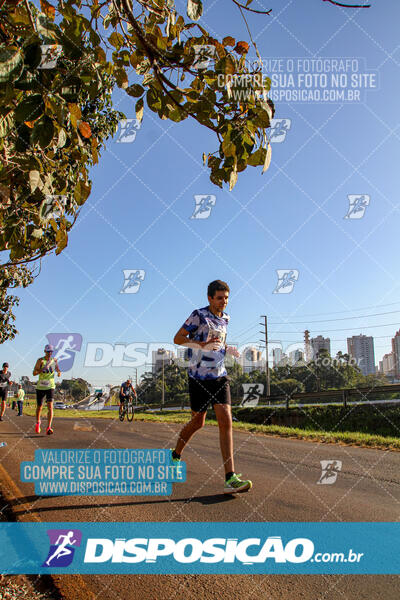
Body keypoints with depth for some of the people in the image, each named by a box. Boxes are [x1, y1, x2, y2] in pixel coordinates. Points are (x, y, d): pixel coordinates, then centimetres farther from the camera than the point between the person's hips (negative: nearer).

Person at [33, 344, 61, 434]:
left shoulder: (54, 360, 5)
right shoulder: (40, 360, -5)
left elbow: (58, 369, 20)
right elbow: (34, 373, -13)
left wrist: (59, 373, -3)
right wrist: (43, 369, -30)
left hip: (50, 387, 1)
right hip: (40, 387, -1)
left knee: (50, 406, -16)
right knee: (39, 407, 12)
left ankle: (48, 428, -18)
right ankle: (38, 422, 41)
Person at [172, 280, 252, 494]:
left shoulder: (225, 319, 12)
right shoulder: (199, 315, -8)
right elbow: (178, 338, -9)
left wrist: (227, 349, 4)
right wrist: (203, 345, -23)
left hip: (219, 376, 5)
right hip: (199, 377, -5)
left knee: (226, 422, -9)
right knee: (198, 422, 8)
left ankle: (230, 478, -9)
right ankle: (175, 454, 37)